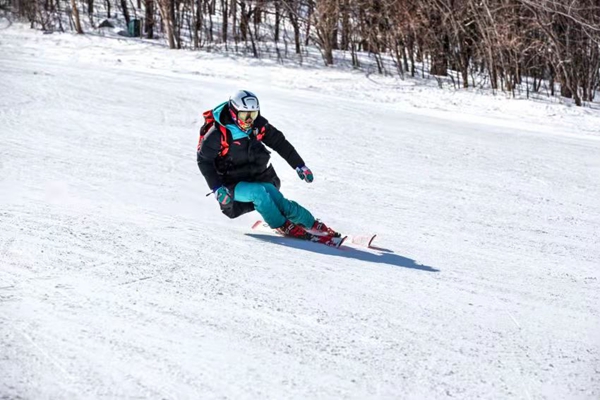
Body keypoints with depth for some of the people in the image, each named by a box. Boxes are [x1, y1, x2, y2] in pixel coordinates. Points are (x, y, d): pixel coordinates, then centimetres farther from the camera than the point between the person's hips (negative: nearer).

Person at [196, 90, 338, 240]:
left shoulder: (258, 125, -6)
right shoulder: (218, 133, -20)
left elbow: (279, 143, 7)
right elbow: (204, 159, -11)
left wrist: (299, 165, 7)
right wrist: (217, 188, -19)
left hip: (259, 178, 4)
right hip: (232, 185, -4)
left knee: (281, 204, -17)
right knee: (258, 192, -32)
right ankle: (282, 226, -15)